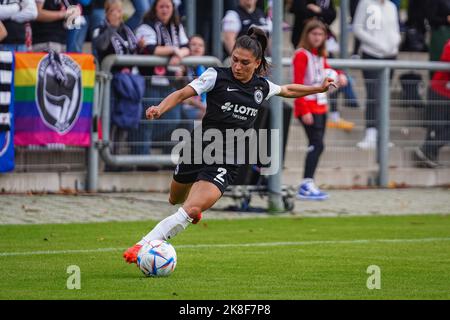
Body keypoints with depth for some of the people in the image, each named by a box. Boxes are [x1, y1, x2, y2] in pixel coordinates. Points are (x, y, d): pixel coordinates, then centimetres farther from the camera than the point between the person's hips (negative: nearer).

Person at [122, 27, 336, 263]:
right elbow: (182, 94, -16)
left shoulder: (262, 87, 4)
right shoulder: (217, 76, -7)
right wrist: (160, 109, -33)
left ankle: (143, 246, -16)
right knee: (175, 200, 24)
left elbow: (286, 90, 27)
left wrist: (318, 89, 26)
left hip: (226, 164, 0)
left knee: (190, 211, -20)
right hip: (199, 151, 0)